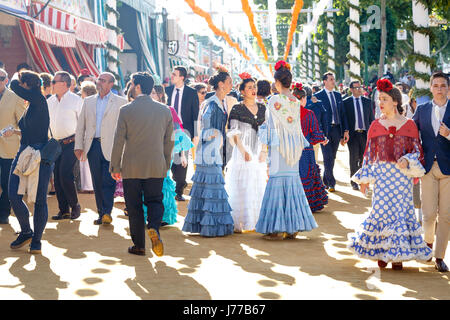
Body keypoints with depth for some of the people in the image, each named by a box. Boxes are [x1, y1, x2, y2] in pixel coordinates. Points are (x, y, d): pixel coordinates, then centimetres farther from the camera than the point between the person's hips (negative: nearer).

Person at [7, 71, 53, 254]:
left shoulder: (39, 100, -10)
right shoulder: (30, 107, 15)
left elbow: (14, 86, -16)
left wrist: (15, 76, 5)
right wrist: (15, 132, 17)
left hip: (40, 158, -8)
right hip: (24, 155, 8)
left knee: (39, 200, 1)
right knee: (14, 197, 2)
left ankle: (36, 241, 12)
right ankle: (26, 232, 22)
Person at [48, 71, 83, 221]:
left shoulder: (76, 100, -5)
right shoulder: (50, 102, 12)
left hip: (71, 143, -6)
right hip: (56, 144, 6)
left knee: (65, 175, -14)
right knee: (57, 177, 4)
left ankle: (75, 206, 4)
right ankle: (64, 210, 13)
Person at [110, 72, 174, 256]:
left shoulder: (126, 110, -8)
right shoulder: (165, 110, 2)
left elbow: (118, 141, -6)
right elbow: (169, 141, 8)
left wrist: (115, 167, 2)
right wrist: (166, 164, 18)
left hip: (131, 167, -2)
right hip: (156, 167, 2)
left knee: (134, 206, 7)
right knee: (155, 200, 14)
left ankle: (139, 246, 10)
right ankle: (153, 227, -15)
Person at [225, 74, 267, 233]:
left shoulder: (262, 108, 12)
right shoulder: (237, 109, -2)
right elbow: (234, 133, -6)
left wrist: (264, 151, 2)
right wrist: (243, 151, -14)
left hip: (259, 152, 5)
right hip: (242, 150, -5)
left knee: (259, 186, 5)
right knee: (241, 186, -6)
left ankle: (256, 221, 13)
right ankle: (238, 223, -1)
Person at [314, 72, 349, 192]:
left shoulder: (338, 95, 13)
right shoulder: (318, 96, -5)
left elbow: (343, 113, 15)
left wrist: (345, 130, 9)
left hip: (336, 129, 6)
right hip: (325, 130, -6)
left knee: (332, 157, 11)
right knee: (327, 157, -7)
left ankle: (326, 181, 24)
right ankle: (331, 183, -2)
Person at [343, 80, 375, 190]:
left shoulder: (367, 101, 9)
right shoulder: (346, 102, 1)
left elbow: (371, 118, 12)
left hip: (365, 134, 3)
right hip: (353, 134, -2)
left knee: (364, 158, 6)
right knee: (354, 158, -2)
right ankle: (354, 182, 7)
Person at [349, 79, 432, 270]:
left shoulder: (409, 125, 2)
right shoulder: (376, 125, 7)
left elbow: (417, 150, 4)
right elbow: (369, 152, 8)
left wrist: (407, 161, -16)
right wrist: (364, 178, 5)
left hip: (402, 174, -1)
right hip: (381, 174, 1)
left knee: (400, 210, -2)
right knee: (381, 210, -1)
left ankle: (397, 255, 6)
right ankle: (382, 251, 11)